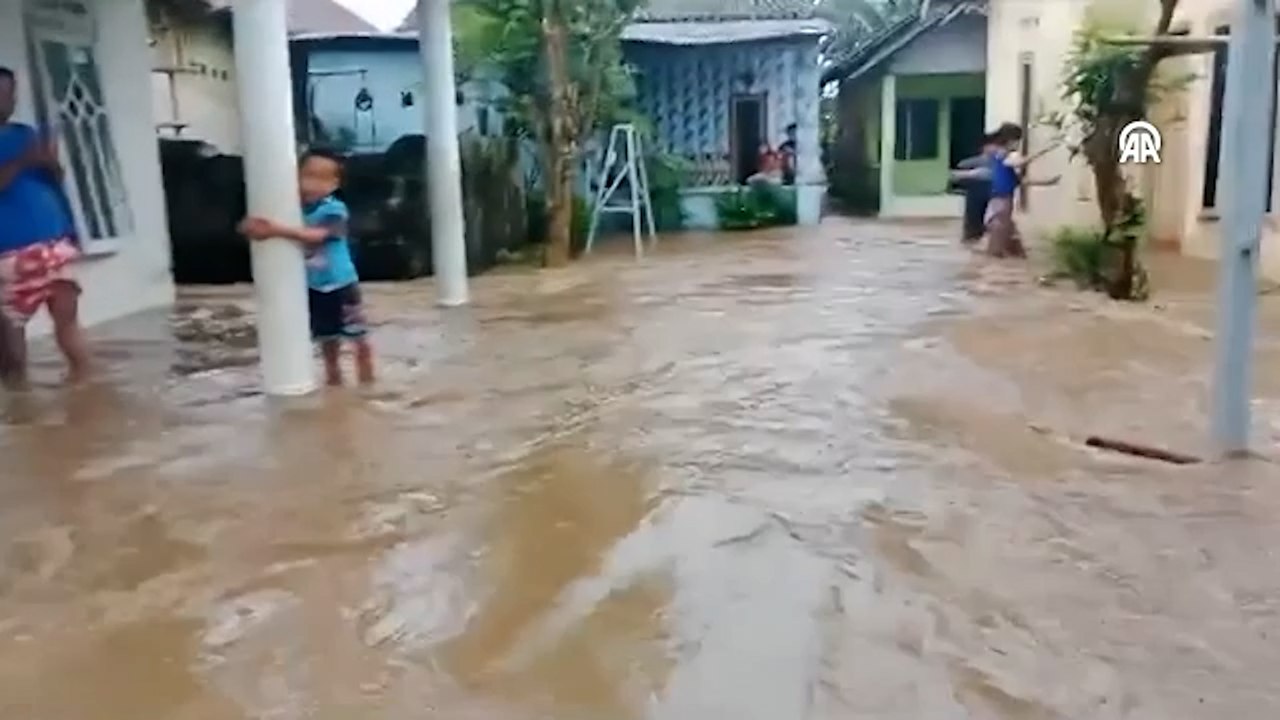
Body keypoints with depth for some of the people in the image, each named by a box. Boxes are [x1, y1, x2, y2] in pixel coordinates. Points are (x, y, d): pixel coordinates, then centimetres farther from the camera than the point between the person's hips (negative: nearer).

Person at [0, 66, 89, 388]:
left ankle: (82, 375, 8)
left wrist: (52, 163, -6)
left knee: (67, 313, 0)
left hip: (53, 241, 4)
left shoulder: (27, 133, 14)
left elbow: (54, 181, 14)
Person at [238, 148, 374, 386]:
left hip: (340, 284, -5)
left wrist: (278, 230, -46)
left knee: (357, 334, 5)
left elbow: (316, 235, -36)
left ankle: (366, 378, 21)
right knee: (327, 337, 20)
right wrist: (257, 229, -22)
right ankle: (333, 376, 37)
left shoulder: (334, 210, -21)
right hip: (312, 287, 5)